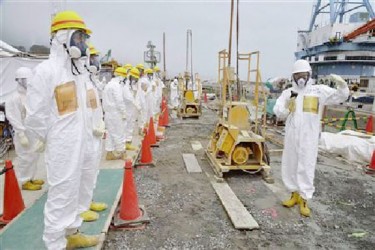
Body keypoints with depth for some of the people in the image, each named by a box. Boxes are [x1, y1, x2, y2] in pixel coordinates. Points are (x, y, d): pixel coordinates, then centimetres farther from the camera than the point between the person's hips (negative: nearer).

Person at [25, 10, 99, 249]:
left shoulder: (77, 69, 9)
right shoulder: (47, 70, -16)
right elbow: (35, 114, -14)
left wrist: (83, 134, 12)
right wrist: (48, 139, -4)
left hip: (78, 142, 8)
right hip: (61, 146, -8)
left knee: (73, 189, 18)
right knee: (60, 193, 2)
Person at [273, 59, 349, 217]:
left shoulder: (319, 90, 2)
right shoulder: (288, 93, 7)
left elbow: (339, 97, -4)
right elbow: (277, 111, 1)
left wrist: (342, 85, -24)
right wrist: (287, 106, -19)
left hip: (309, 137, -3)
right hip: (291, 136, 3)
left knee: (306, 167, 0)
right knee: (289, 166, 11)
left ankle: (304, 200, 12)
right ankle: (295, 194, 29)